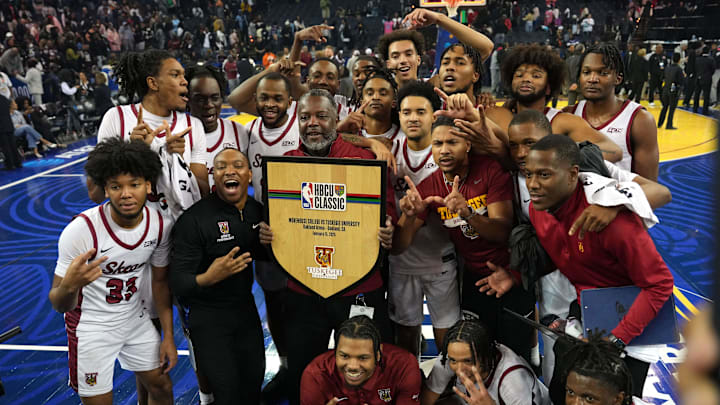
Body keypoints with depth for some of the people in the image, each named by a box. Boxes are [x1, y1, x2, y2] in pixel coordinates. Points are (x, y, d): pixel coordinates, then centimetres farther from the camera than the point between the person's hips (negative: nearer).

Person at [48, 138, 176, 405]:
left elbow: (160, 282, 1)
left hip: (136, 319, 4)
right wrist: (68, 286, -46)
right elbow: (59, 305, -22)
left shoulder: (160, 225, -14)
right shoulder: (81, 230, -28)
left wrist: (168, 337, 2)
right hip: (91, 327, -4)